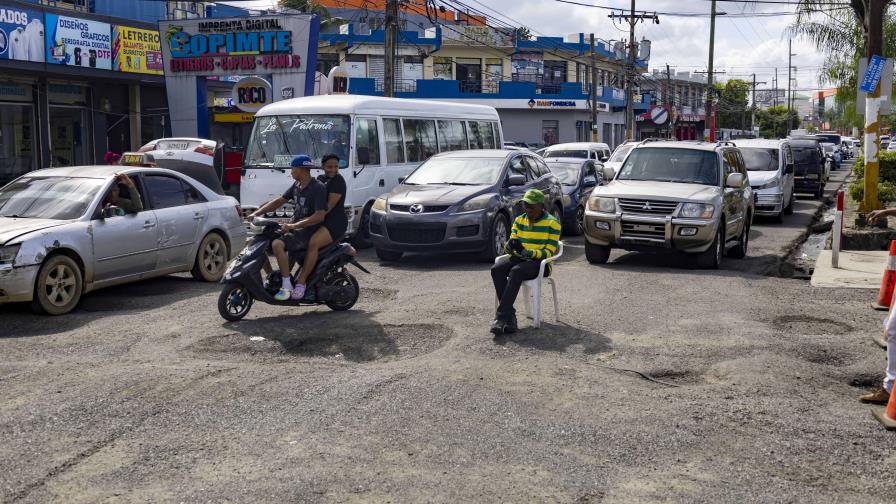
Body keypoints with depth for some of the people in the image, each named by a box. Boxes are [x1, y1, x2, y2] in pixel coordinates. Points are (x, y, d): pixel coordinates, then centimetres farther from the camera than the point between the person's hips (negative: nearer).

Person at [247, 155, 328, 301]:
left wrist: (293, 226, -30)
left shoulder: (318, 188, -16)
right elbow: (280, 201, 19)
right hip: (294, 226, 10)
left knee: (278, 245, -32)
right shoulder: (297, 186, 12)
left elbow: (320, 216, -26)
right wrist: (256, 213, 9)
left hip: (308, 230, -9)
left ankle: (286, 286, -26)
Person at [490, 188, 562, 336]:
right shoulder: (519, 220, 13)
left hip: (540, 263, -5)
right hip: (519, 259, 5)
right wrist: (510, 246, -16)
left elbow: (549, 253, -10)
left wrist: (527, 252, -25)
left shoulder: (552, 223, -2)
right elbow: (509, 249, 10)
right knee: (496, 269, -27)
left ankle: (501, 316, -38)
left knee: (516, 271, -37)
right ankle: (509, 315, -29)